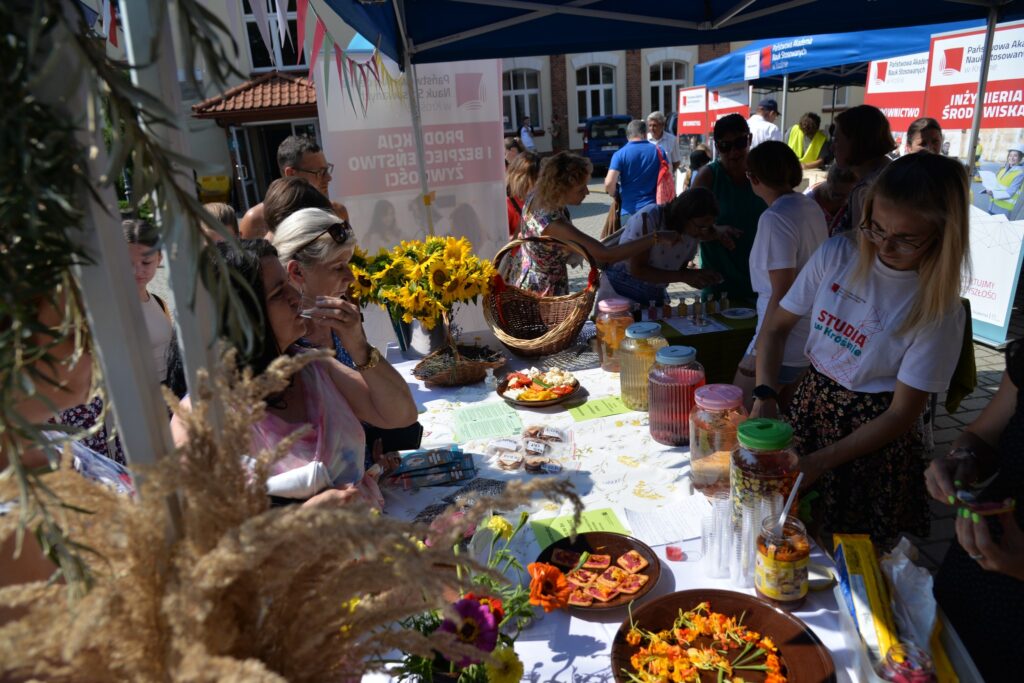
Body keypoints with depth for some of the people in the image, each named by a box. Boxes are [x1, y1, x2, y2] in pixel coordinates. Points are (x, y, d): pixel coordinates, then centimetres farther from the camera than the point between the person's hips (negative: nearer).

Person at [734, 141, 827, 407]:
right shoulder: (811, 206, 6)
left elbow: (781, 295, -22)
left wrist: (758, 353, -17)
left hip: (783, 345, -9)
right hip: (811, 339, 9)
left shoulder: (775, 218, -19)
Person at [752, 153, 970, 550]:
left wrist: (819, 462, -20)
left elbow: (902, 414, -15)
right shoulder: (838, 254, -10)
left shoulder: (939, 308, -18)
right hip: (810, 403, 3)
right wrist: (764, 397, -18)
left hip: (875, 434, -3)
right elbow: (777, 326, -3)